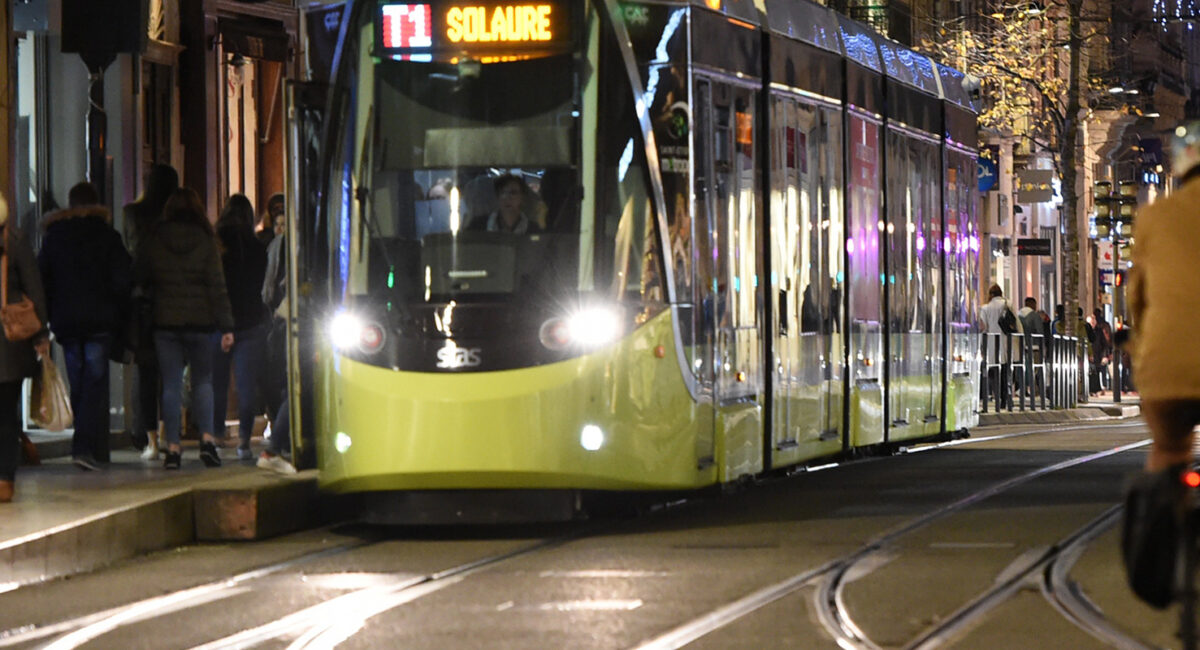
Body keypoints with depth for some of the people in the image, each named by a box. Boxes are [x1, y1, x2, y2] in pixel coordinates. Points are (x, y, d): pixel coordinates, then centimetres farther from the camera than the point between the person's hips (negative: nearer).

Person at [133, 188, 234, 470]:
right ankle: (207, 438, -5)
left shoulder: (153, 241, 1)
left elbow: (138, 279, 7)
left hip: (165, 321, 1)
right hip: (199, 321, -1)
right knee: (202, 380, 11)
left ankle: (173, 446, -1)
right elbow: (217, 285, -5)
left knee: (171, 384, 4)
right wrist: (226, 326, -4)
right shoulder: (206, 240, -3)